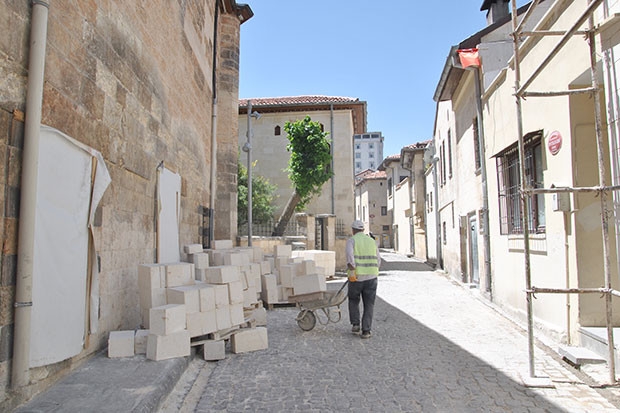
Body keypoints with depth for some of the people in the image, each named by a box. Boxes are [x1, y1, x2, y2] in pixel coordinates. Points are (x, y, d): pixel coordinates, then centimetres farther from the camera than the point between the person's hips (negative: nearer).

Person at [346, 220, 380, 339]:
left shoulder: (351, 240, 0)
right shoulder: (371, 241, 13)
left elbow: (350, 255, -19)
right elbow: (378, 259, 12)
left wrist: (352, 271, -23)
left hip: (357, 277, -2)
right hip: (371, 276, 2)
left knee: (353, 300, 20)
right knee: (369, 304, 8)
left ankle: (355, 324, 12)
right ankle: (366, 330, 3)